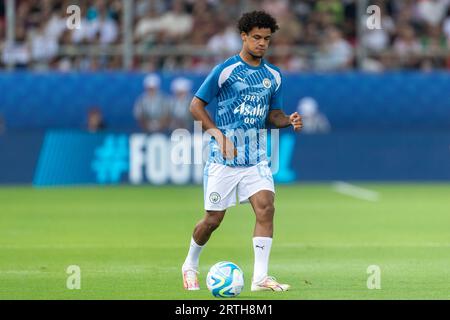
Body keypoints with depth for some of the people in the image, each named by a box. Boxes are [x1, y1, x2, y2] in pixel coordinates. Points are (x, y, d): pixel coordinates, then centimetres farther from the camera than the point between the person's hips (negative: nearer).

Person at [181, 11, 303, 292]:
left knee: (266, 207, -16)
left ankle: (261, 277, -16)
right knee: (213, 219, 3)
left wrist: (288, 120, -5)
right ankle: (190, 266, 30)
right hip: (224, 159, -4)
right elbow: (196, 105, -4)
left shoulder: (274, 76, 9)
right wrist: (219, 134, -16)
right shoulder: (225, 70, -7)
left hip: (256, 158, 4)